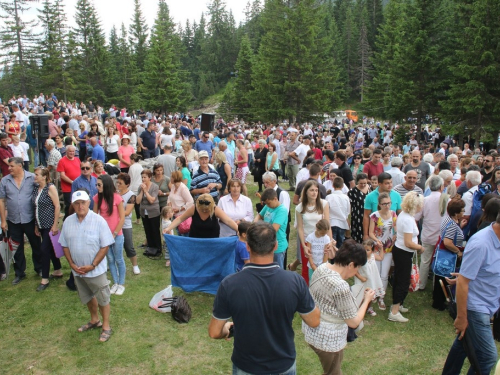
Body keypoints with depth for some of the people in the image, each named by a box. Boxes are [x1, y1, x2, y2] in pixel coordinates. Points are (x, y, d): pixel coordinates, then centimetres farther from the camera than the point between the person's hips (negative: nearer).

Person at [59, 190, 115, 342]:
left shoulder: (98, 221, -16)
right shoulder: (68, 221, -2)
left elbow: (105, 246, -15)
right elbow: (65, 245, 5)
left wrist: (92, 265, -18)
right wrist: (72, 264, -6)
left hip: (96, 269, -5)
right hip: (77, 270, 5)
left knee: (103, 298, 7)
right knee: (87, 297, 23)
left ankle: (106, 326, 24)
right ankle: (94, 320, 44)